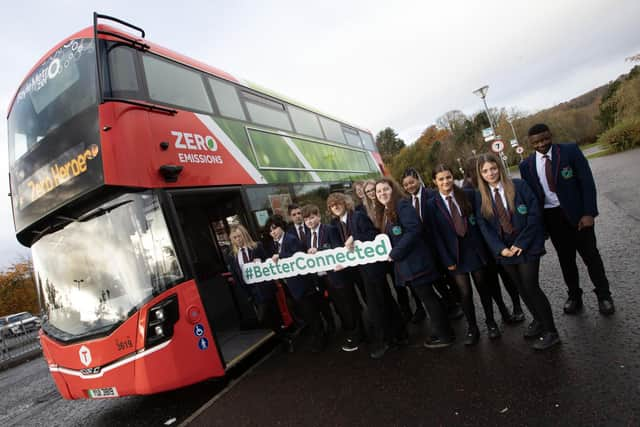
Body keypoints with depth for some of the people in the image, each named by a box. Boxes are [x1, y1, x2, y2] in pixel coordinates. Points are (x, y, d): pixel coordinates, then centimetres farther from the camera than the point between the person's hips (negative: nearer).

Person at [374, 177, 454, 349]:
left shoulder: (402, 205, -12)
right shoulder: (384, 212, 15)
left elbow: (414, 229, -24)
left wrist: (394, 253, -21)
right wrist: (387, 252, 3)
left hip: (415, 262, -9)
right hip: (405, 264, 9)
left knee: (427, 297, 1)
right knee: (427, 297, 17)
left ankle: (444, 335, 15)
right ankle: (440, 331, 30)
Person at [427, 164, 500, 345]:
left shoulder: (468, 194, -1)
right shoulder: (432, 204, -5)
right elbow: (436, 234, -5)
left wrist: (485, 247, -3)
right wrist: (447, 260, -9)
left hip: (475, 250, 1)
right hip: (454, 254, -1)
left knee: (483, 288, 14)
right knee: (465, 293, 5)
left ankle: (491, 322, 35)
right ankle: (472, 328, 25)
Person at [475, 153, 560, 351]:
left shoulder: (519, 186, -6)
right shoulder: (481, 198, 3)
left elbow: (535, 214, -9)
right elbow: (484, 227, 1)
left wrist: (521, 243, -14)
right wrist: (500, 248, -11)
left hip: (526, 246, -3)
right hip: (504, 250, 4)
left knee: (531, 287, -7)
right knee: (522, 289, 13)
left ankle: (550, 331, 9)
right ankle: (538, 320, 34)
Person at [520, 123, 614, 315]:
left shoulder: (570, 150, -7)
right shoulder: (526, 165, 0)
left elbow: (587, 182, -9)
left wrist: (588, 213, -16)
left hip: (577, 213, -2)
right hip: (551, 217, 2)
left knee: (590, 255, 10)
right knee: (565, 258, 14)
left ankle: (603, 295, 28)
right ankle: (574, 296, 29)